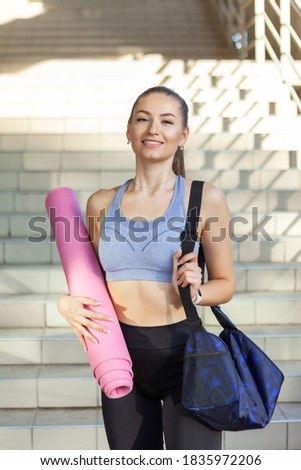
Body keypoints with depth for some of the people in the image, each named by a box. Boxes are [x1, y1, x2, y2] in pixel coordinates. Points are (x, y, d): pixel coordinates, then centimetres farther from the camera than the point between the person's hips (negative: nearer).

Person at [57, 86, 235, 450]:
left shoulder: (204, 198, -6)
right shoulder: (102, 203, 4)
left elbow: (225, 284, 1)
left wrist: (194, 290, -19)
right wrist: (68, 302, -7)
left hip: (183, 355, -3)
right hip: (121, 356, 4)